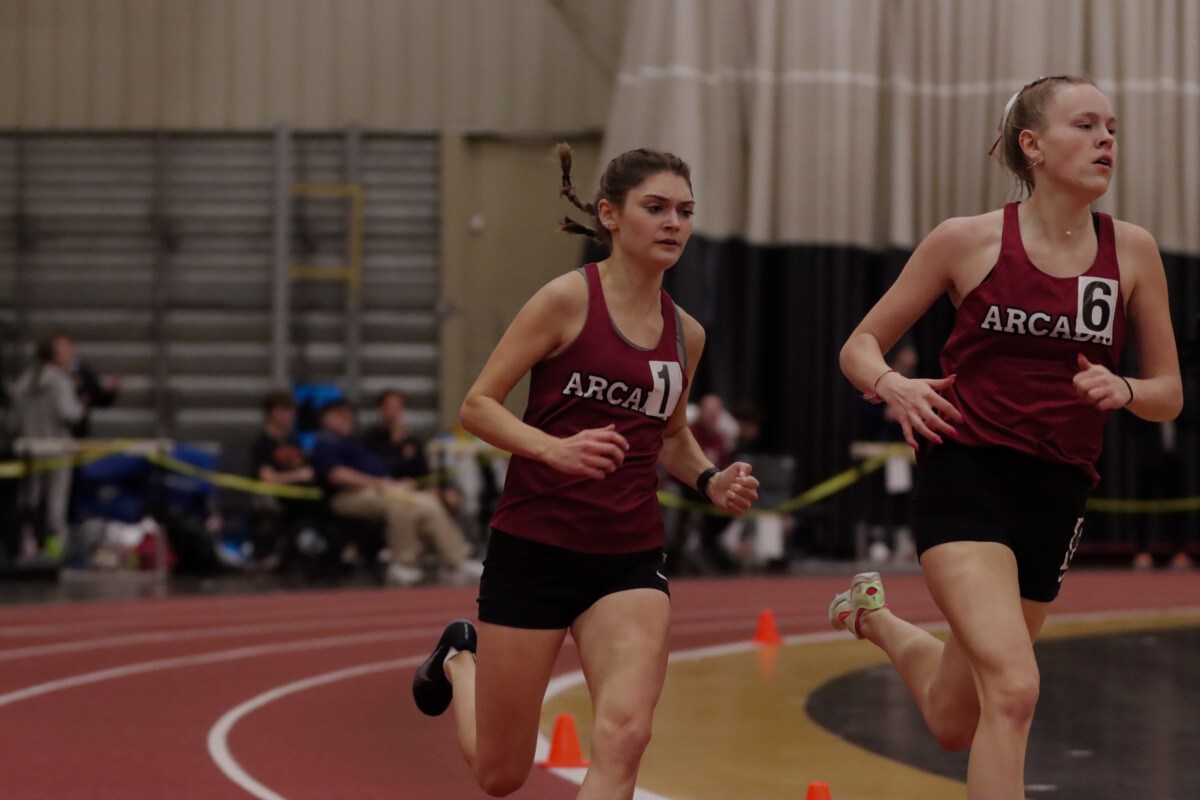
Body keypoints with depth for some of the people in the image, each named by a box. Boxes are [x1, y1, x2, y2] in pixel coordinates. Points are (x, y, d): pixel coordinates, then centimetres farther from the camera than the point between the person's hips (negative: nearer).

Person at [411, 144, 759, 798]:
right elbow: (477, 405, -9)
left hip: (630, 558, 4)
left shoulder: (686, 334, 7)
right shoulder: (569, 299, -9)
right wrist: (556, 449, -26)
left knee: (624, 736, -21)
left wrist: (710, 481, 4)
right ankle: (459, 660, 44)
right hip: (534, 547, -4)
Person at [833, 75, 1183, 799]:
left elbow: (1170, 394, 9)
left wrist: (1121, 390, -13)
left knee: (955, 723, 17)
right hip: (967, 476, -4)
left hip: (1059, 495, 4)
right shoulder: (969, 241, -4)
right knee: (1013, 688, -27)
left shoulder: (1132, 252, 2)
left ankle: (877, 617, 47)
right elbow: (861, 346, 5)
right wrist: (892, 385, -17)